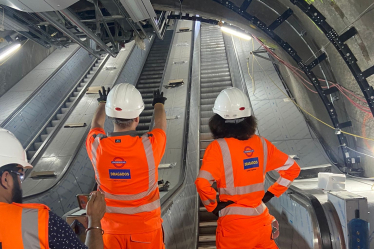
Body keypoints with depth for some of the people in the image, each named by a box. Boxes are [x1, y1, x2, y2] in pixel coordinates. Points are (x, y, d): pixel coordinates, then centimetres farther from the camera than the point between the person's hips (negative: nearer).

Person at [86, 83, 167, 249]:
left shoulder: (96, 146, -19)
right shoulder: (149, 145, -24)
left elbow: (96, 124, 6)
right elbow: (160, 124, -1)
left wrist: (103, 103, 27)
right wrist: (159, 104, 21)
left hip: (111, 226, 2)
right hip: (145, 226, -1)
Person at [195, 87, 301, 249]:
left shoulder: (218, 147, -17)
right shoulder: (261, 143, -4)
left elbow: (202, 183, -28)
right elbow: (292, 169, 6)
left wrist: (213, 207, -11)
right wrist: (270, 194, 9)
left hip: (233, 223, -3)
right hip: (261, 221, 4)